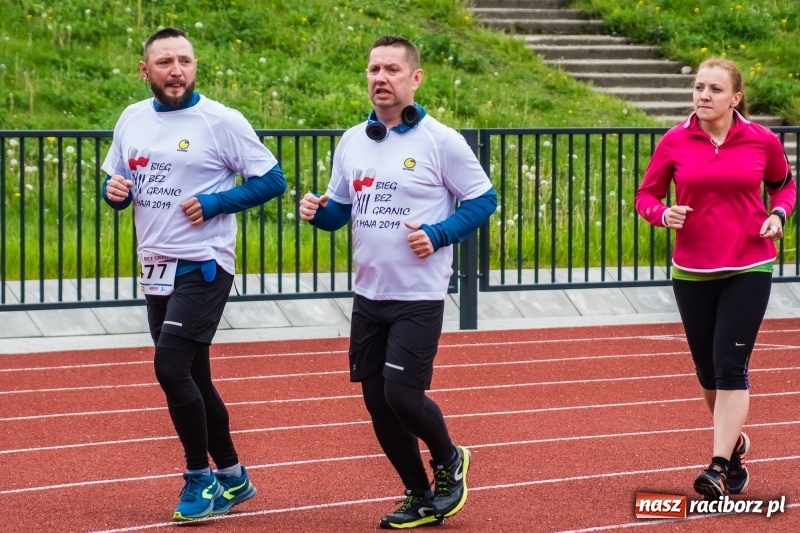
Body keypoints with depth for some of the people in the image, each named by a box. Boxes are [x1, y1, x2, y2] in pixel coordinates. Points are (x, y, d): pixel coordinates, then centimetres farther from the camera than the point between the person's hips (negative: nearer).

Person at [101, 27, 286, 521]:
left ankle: (200, 477, -3)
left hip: (203, 268, -7)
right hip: (157, 271, 7)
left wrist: (215, 203, -18)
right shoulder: (132, 120, 8)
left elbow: (272, 180, -7)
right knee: (193, 378, 12)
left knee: (171, 368, -17)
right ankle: (232, 479, 25)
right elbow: (116, 181, 18)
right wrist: (115, 190, -5)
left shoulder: (222, 121, -9)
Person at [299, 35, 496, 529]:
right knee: (378, 402, 7)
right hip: (368, 297, 6)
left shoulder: (440, 141, -8)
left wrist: (439, 235, -17)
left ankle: (449, 461, 18)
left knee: (403, 396, -12)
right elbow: (340, 210, 16)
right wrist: (317, 211, -6)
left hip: (419, 298, -6)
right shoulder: (352, 142, 8)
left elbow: (483, 200, -5)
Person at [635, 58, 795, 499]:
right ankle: (734, 444, 36)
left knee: (730, 366, -12)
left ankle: (720, 468, -14)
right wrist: (663, 213, -16)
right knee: (708, 371, 11)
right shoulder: (674, 142, -3)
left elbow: (784, 184, 15)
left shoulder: (762, 141, -3)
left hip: (748, 270, -2)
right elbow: (646, 195, 6)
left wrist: (778, 214, -5)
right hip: (692, 272, 2)